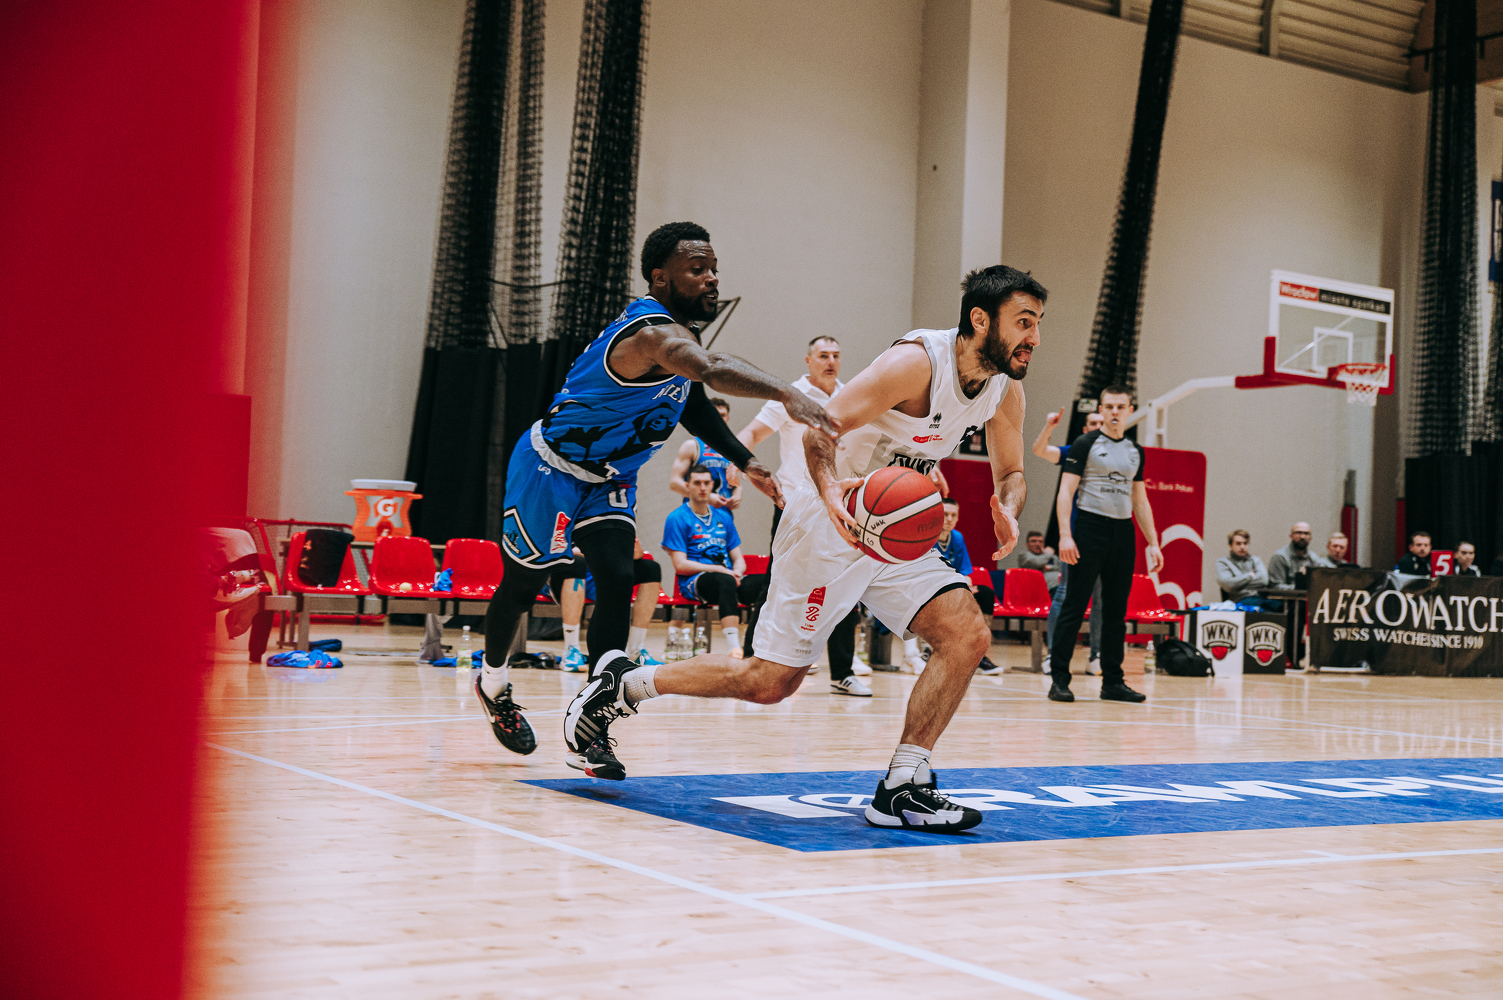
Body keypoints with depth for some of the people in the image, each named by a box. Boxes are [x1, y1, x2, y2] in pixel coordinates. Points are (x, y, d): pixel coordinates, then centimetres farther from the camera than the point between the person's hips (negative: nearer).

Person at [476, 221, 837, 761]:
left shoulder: (678, 328, -1)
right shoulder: (654, 332, -33)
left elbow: (691, 399, 17)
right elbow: (712, 368, -55)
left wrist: (745, 460, 7)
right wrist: (787, 394, -71)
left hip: (607, 479, 8)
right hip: (551, 469, -8)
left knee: (617, 584, -9)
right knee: (522, 585, 10)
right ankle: (493, 682, 37)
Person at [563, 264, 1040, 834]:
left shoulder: (1005, 388, -1)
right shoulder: (917, 362, -24)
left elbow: (1010, 473, 12)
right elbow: (820, 429, -26)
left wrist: (1007, 512, -12)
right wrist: (831, 492, -46)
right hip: (831, 524, -7)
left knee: (969, 638, -12)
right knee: (769, 681, -4)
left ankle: (902, 788, -5)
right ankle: (623, 684, 14)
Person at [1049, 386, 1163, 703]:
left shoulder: (1135, 451, 15)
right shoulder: (1086, 444, -1)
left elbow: (1140, 500, 20)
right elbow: (1066, 491, -7)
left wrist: (1153, 543, 13)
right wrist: (1065, 535, -17)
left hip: (1123, 533, 5)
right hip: (1089, 527, -5)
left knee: (1116, 610, 7)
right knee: (1074, 606, -6)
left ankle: (1113, 682, 13)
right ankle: (1059, 680, -3)